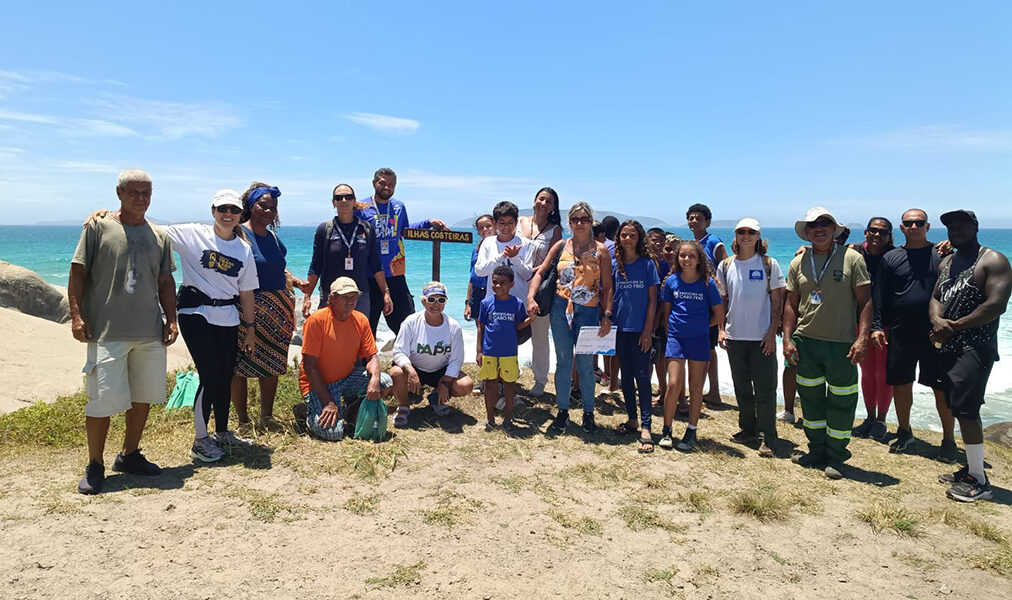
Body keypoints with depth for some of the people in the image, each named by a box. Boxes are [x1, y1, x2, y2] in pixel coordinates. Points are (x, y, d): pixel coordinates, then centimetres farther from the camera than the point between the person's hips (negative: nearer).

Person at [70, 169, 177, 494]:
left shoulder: (159, 235, 12)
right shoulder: (98, 227, 1)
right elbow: (78, 272, -2)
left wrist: (171, 319, 7)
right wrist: (77, 314, -10)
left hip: (150, 333, 5)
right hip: (107, 332, -4)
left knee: (143, 396, 11)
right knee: (102, 400, -4)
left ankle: (129, 455, 28)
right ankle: (94, 466, 14)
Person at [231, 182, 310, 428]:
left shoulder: (272, 236, 14)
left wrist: (295, 280, 8)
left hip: (277, 310, 8)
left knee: (273, 364, 13)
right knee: (239, 366, 1)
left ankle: (267, 417, 25)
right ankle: (243, 421, 13)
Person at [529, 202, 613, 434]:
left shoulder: (600, 250, 1)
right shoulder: (561, 246, 6)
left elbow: (607, 287, 0)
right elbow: (540, 272, 6)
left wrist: (607, 315, -8)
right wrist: (531, 297, -8)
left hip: (588, 311, -2)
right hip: (560, 308, 2)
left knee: (585, 364, 4)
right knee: (563, 361, 7)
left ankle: (588, 413, 20)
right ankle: (563, 411, 19)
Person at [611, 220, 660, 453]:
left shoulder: (647, 264, -2)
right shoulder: (615, 265, 6)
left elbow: (652, 300, -3)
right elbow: (610, 297, 10)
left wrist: (648, 331, -9)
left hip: (640, 329, -3)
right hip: (620, 329, 4)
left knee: (642, 376, -6)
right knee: (626, 375, 12)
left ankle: (645, 427, -4)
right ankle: (632, 419, 25)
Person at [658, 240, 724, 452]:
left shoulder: (707, 283, -3)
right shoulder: (671, 281, 1)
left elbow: (719, 315, 4)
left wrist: (699, 327, 6)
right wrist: (672, 331, 5)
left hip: (699, 339, 0)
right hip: (676, 339, 1)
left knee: (696, 387, 6)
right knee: (673, 384, -7)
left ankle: (691, 432, 18)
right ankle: (666, 430, 8)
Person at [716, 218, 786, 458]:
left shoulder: (769, 264, -1)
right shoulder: (725, 265, 6)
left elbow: (777, 301, -1)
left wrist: (772, 333, -8)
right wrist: (721, 328, 1)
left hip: (762, 338, -3)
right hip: (734, 337, 3)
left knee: (765, 389, -1)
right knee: (742, 387, 13)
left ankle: (767, 438, 8)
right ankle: (748, 429, 27)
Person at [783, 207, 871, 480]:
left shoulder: (852, 258, -2)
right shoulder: (798, 263, 8)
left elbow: (865, 301, -4)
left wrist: (862, 338, -13)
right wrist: (787, 339, 3)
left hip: (841, 343, -3)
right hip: (805, 342, 3)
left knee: (841, 401, 3)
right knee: (811, 398, 12)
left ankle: (836, 457, 17)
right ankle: (817, 450, 27)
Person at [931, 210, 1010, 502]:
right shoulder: (946, 263, 17)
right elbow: (935, 298, 13)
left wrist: (954, 326, -15)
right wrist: (937, 321, -10)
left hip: (974, 347, -8)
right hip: (948, 347, 8)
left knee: (965, 410, -12)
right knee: (961, 409, 13)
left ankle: (979, 481, -3)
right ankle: (971, 467, 25)